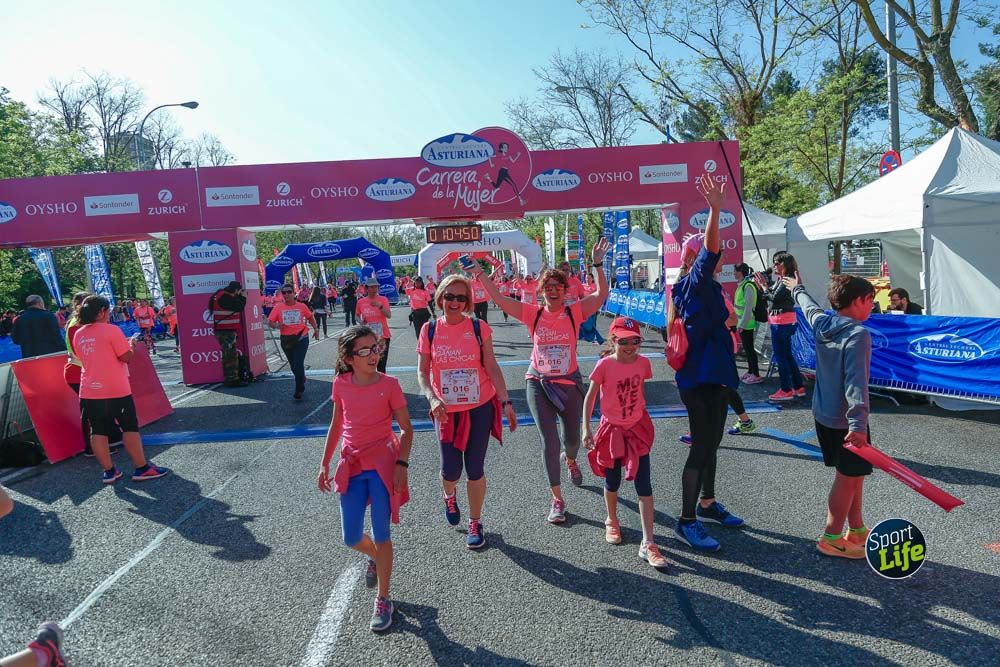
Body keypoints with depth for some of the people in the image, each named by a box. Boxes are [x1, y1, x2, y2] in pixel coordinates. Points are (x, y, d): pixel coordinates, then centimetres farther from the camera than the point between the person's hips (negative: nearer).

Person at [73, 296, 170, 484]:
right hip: (116, 390, -5)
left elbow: (86, 359, 18)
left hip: (89, 391, 6)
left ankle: (109, 471, 12)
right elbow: (126, 357, -12)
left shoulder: (78, 335, 7)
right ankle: (142, 468, 7)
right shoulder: (111, 330, -12)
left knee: (98, 431, 8)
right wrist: (131, 346, 6)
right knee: (130, 427, 3)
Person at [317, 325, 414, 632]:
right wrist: (325, 464, 13)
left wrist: (401, 463, -13)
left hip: (382, 463, -3)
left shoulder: (389, 384, -10)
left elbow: (406, 428, -3)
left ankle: (383, 601, 20)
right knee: (351, 538, 6)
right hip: (351, 465, 3)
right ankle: (375, 557, 43)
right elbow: (336, 425, 12)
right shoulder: (341, 384, 0)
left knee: (381, 535, 2)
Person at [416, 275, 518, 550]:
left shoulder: (479, 328, -5)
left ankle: (475, 523, 26)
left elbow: (492, 368, -3)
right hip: (446, 411, 1)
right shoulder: (429, 330, -2)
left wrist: (505, 402, -10)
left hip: (480, 408, -1)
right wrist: (432, 398, -18)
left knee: (475, 470, 5)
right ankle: (450, 497, 41)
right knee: (451, 469, 3)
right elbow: (422, 372, -1)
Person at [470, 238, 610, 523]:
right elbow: (498, 298, -9)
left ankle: (571, 461, 56)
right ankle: (557, 500, 10)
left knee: (572, 438, 15)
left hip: (569, 383, 1)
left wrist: (597, 265, -26)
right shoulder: (533, 314, -5)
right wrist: (480, 274, -19)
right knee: (550, 443, -5)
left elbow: (601, 294, -16)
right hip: (539, 384, -1)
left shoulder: (574, 313, -6)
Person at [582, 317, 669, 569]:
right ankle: (612, 522, 42)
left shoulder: (643, 363, -7)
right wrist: (586, 428, -13)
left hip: (637, 428, 2)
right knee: (613, 483, 14)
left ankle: (648, 545, 0)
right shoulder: (605, 365, -16)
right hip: (612, 429, -2)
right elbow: (590, 396, -10)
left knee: (644, 487, -4)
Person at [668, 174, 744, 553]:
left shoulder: (708, 286, 15)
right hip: (698, 378, -10)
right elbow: (707, 253, -33)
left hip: (714, 374, 10)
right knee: (702, 446, -7)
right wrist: (715, 210, -41)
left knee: (712, 442, 18)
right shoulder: (694, 282, -14)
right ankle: (687, 522, 1)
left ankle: (707, 504, 33)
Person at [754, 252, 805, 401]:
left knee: (780, 356, -4)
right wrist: (760, 284, 4)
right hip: (783, 322, 10)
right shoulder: (779, 280, 12)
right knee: (787, 355, 15)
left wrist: (763, 285, -9)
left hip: (781, 322, -10)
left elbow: (774, 298, -21)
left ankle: (786, 390, 2)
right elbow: (770, 296, 13)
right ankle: (798, 387, 23)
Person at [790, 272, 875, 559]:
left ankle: (856, 529, 31)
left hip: (823, 414, 8)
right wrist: (858, 424, -36)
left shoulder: (821, 323, 2)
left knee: (852, 474, 20)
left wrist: (797, 289, 47)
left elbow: (809, 306, 26)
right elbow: (856, 381, -30)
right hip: (845, 421, -8)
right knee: (848, 477, 4)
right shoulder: (858, 334, -20)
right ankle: (831, 539, 13)